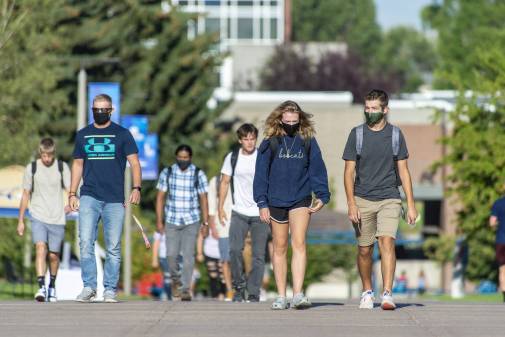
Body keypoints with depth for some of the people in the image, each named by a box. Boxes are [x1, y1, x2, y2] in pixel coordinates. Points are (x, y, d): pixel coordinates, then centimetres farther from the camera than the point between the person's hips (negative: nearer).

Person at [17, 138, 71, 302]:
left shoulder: (62, 167, 1)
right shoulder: (32, 168, 2)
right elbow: (26, 195, 9)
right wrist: (20, 221, 9)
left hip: (57, 219, 1)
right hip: (38, 216, -1)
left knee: (53, 255, 7)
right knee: (40, 249, -19)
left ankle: (52, 286, 28)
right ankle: (41, 287, -26)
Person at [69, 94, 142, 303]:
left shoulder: (122, 134, 6)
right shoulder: (83, 135, 14)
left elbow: (134, 162, 2)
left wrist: (136, 188, -13)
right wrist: (72, 193, 12)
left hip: (115, 199, -1)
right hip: (89, 197, 1)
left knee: (113, 248, -1)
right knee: (85, 242, -11)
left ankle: (110, 290, 4)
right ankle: (89, 287, -7)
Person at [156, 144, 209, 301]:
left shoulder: (198, 174, -2)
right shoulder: (167, 173, -1)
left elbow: (203, 199, 1)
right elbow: (160, 197, 3)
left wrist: (205, 223, -1)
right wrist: (159, 221, -1)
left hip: (191, 221, -1)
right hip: (172, 221, 1)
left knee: (188, 254, -9)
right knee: (171, 254, -2)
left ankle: (185, 289, -5)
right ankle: (175, 279, 26)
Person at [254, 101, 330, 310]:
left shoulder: (308, 141, 3)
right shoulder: (270, 143, 1)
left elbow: (317, 169, 6)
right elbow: (261, 173, 2)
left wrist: (322, 196, -4)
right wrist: (262, 203, -2)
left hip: (301, 200, -1)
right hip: (276, 202, 1)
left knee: (299, 244, -14)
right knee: (280, 249, 7)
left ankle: (298, 294, -19)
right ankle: (281, 296, 13)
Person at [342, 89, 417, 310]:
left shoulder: (395, 135, 5)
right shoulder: (357, 134, 3)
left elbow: (403, 171, 8)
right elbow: (349, 171, 2)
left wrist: (411, 205, 3)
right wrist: (351, 204, -8)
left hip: (389, 200, -1)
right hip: (363, 200, 1)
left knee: (387, 242, -18)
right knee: (364, 249, 5)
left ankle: (387, 294, -23)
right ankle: (367, 293, 24)